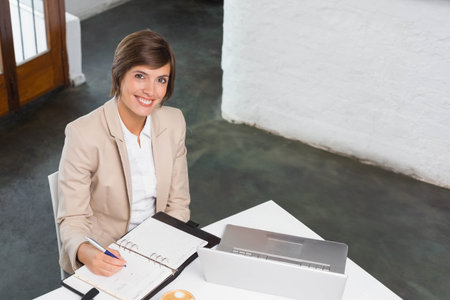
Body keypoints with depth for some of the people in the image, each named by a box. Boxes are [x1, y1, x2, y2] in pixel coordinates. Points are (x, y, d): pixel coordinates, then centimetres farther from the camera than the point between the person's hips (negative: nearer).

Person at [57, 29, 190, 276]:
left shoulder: (173, 122, -2)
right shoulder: (83, 135, -17)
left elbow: (178, 204, 5)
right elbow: (72, 219, -13)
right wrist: (86, 253, -34)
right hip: (104, 261, -4)